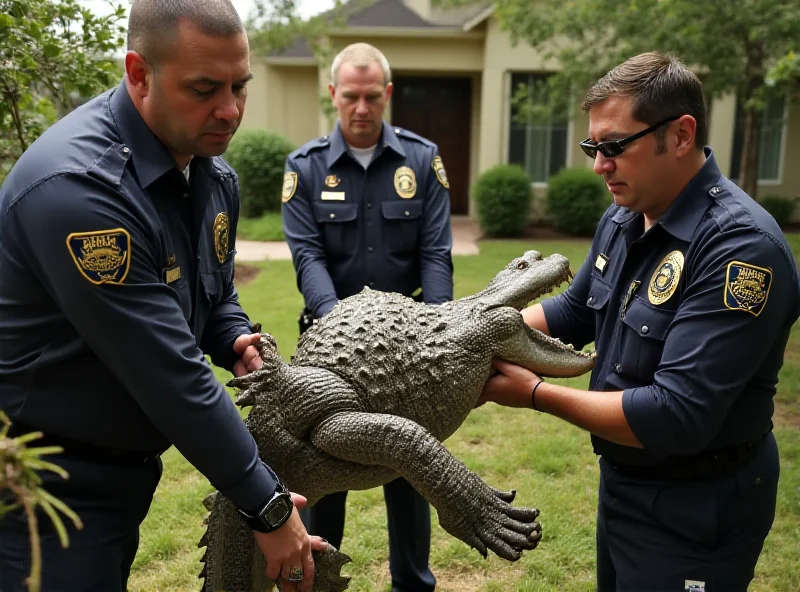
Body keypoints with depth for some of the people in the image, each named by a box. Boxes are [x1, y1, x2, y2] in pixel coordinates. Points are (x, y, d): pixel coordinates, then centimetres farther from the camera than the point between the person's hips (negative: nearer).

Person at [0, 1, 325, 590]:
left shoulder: (214, 175, -1)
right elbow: (169, 376, -29)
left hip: (122, 466, 8)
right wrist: (268, 508, -22)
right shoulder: (76, 186, -28)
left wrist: (236, 341, -8)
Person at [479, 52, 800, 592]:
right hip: (622, 478, 8)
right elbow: (574, 311, 12)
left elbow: (677, 416, -31)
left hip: (696, 512, -8)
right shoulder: (622, 219, -1)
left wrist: (537, 394, -24)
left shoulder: (742, 247, -28)